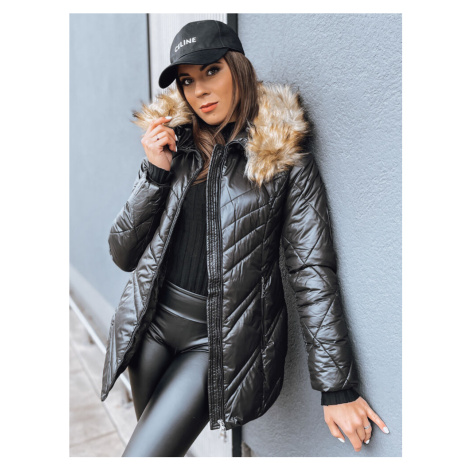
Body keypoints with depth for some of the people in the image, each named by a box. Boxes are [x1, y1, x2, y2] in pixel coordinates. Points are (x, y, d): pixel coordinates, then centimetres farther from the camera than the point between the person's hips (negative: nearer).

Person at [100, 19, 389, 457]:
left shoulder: (285, 160, -6)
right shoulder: (172, 147, 4)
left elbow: (312, 272, -9)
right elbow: (123, 254, 2)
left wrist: (338, 386, -10)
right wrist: (155, 172, -11)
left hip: (222, 341, -4)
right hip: (152, 323, 5)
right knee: (156, 442, 19)